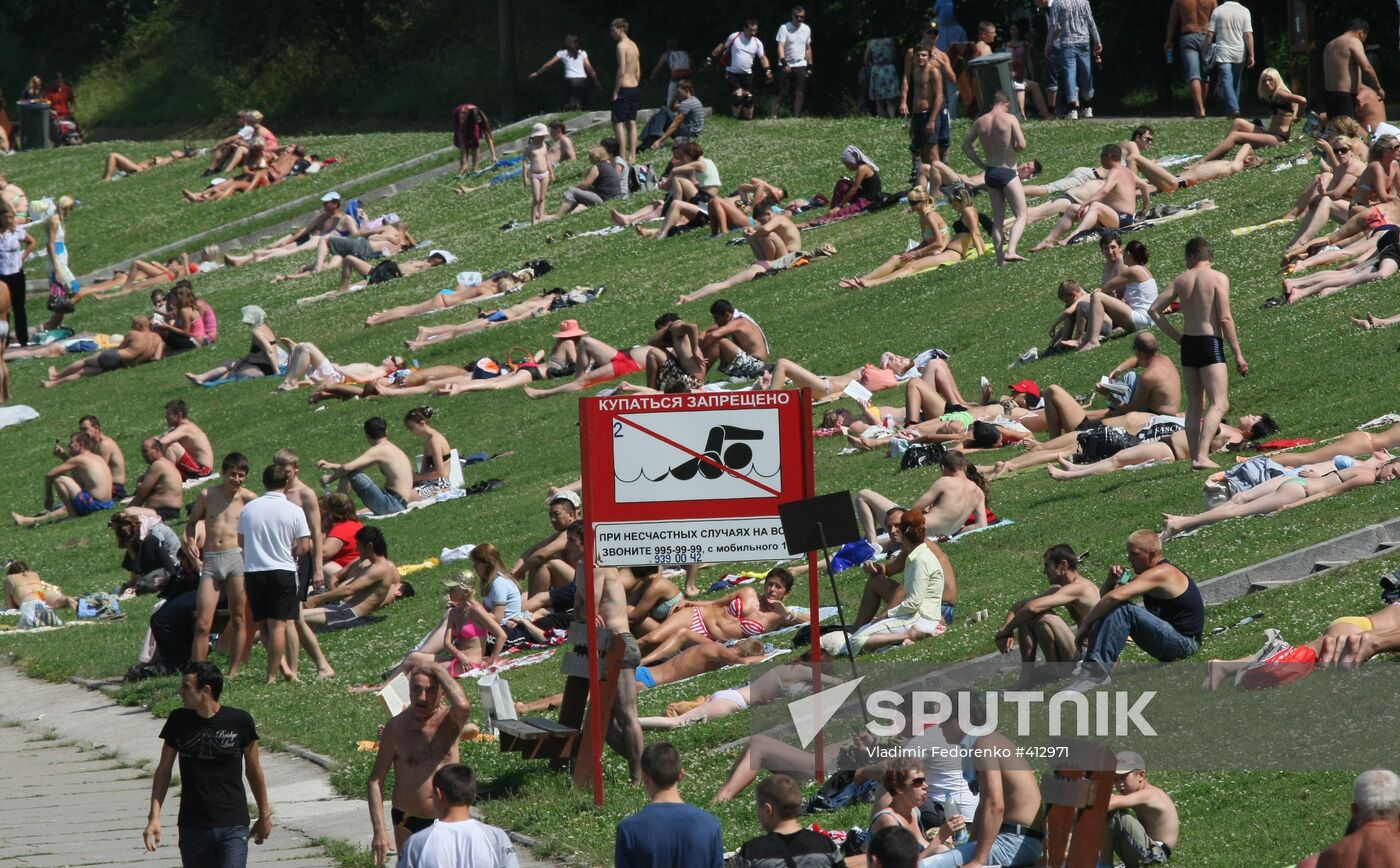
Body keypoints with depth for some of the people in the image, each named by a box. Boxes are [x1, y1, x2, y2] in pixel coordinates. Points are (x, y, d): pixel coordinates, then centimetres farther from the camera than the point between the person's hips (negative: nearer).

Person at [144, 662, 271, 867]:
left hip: (233, 827, -3)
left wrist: (264, 815, 16)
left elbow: (253, 769, 7)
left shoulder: (240, 721, -6)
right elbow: (164, 770, 7)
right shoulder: (179, 721, -1)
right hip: (192, 826, 3)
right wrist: (154, 816, -1)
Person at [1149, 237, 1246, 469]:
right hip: (1210, 344, -6)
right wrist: (1238, 354, -8)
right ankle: (1202, 456, -23)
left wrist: (1177, 337, 12)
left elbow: (1154, 309, 6)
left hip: (1188, 344, 6)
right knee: (1219, 403, -8)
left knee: (1194, 404, 13)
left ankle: (1195, 457, 12)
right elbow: (1225, 319, -12)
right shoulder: (1218, 278, -6)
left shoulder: (1181, 281, 7)